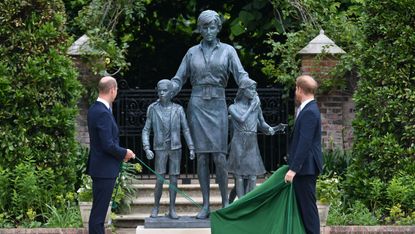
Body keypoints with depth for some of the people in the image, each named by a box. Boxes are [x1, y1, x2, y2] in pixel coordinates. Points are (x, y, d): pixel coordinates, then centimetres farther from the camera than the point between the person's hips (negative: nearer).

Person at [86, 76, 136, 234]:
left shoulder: (94, 109, 9)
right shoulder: (103, 113, -21)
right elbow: (108, 145, -23)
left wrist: (121, 153, 12)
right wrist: (124, 153, -7)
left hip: (99, 167, 10)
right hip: (105, 169, -10)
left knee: (99, 210, 16)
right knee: (99, 211, -5)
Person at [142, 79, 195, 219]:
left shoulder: (178, 109, 0)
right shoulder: (153, 109, -2)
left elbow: (185, 130, 3)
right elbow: (146, 130, 1)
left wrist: (191, 148, -3)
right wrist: (147, 149, -10)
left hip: (175, 148, 1)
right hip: (160, 149, -1)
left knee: (173, 179, 1)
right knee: (160, 180, -5)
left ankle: (172, 209, 8)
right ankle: (156, 206, 13)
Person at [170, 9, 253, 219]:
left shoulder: (227, 51, 6)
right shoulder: (192, 52, 11)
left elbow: (241, 75, -5)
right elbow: (179, 80, 12)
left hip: (217, 105, -1)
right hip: (197, 105, 2)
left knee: (219, 156, -8)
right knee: (201, 156, -1)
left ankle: (226, 204, 0)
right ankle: (205, 205, 1)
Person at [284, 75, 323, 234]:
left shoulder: (309, 112, -18)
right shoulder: (309, 109, 14)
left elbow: (304, 143, -23)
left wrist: (293, 169, -23)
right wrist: (293, 165, 22)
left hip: (306, 167, -10)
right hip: (305, 167, 10)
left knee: (308, 205, -7)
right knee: (303, 205, 12)